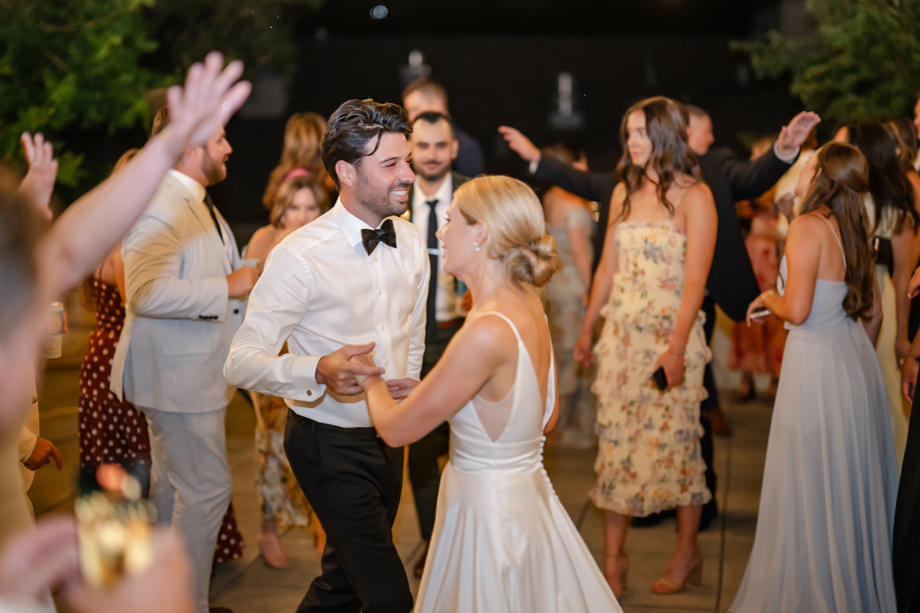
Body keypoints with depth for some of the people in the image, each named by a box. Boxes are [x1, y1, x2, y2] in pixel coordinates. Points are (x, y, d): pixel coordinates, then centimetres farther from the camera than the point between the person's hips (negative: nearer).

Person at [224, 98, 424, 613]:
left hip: (388, 437, 7)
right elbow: (241, 362, -24)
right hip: (330, 443, -7)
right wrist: (318, 372, -40)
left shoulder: (411, 243, 1)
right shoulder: (300, 256, -20)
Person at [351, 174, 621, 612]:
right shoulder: (529, 306, -1)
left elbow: (397, 429, -19)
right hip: (528, 492, 8)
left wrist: (371, 380, 3)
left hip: (488, 513, -8)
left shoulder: (487, 332, -28)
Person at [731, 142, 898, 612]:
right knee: (853, 485, 17)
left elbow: (796, 310, -20)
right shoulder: (852, 230, 8)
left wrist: (769, 297, -2)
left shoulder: (808, 227, -15)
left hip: (818, 363, -8)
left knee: (812, 491, 4)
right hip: (856, 358, 8)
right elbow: (871, 309, 13)